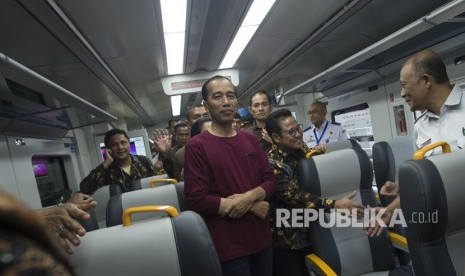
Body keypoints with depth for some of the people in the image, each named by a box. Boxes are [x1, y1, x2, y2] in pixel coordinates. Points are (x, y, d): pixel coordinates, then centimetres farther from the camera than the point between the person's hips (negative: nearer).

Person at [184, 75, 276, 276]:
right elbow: (197, 199, -18)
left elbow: (270, 180, 6)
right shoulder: (196, 146, -12)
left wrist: (250, 196, -16)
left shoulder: (250, 139, 5)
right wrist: (253, 206, -14)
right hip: (228, 247, -5)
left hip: (261, 239, 6)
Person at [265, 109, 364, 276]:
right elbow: (293, 196, -29)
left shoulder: (301, 150, 0)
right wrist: (334, 205, -33)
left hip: (306, 232, 7)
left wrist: (315, 153, -5)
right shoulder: (272, 163, -22)